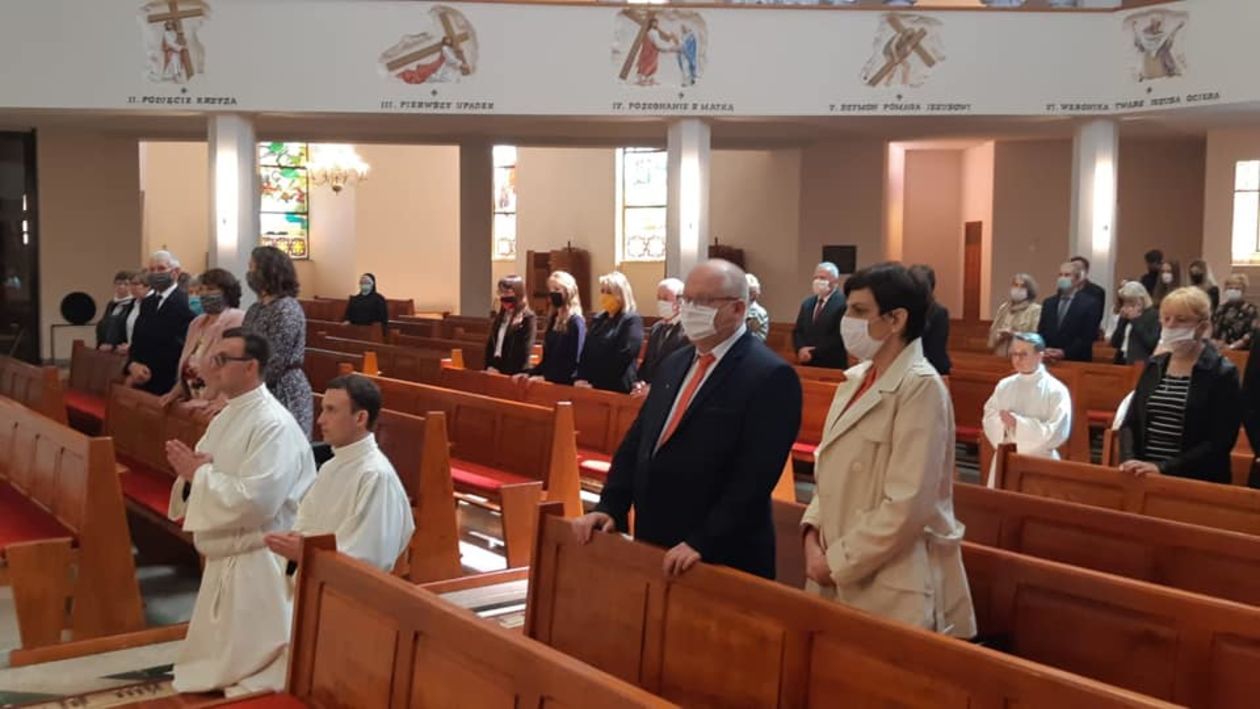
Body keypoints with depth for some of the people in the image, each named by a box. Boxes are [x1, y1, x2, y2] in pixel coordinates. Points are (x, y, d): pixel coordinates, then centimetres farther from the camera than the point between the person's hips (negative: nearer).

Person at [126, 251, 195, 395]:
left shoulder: (186, 303, -13)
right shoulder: (147, 303, 15)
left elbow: (178, 347, -16)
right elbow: (136, 341, 13)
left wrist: (149, 372, -12)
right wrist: (132, 365, -7)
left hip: (167, 383, -7)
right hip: (142, 381, 7)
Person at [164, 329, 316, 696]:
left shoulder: (274, 425, -21)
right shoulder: (226, 418, 10)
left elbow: (255, 501, -29)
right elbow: (216, 481, 15)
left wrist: (200, 474, -19)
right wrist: (190, 471, -8)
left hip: (259, 564, -10)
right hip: (224, 556, 10)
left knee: (248, 674, -2)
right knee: (216, 661, 21)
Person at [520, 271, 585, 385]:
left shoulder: (576, 322, -11)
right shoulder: (554, 320, 15)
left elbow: (574, 362, -17)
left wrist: (546, 377, -19)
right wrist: (529, 373, 5)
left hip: (564, 384, -8)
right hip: (549, 382, 8)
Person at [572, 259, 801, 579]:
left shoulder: (770, 377, -14)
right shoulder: (673, 364, 12)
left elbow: (755, 475, -20)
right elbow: (635, 443, 12)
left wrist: (702, 543, -23)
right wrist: (608, 508, 1)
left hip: (722, 559, -7)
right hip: (655, 549, 7)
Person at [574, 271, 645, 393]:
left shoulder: (632, 321, -8)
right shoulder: (598, 320, 15)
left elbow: (623, 357, -16)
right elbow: (585, 352, 13)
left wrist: (595, 383, -17)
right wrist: (579, 378, -3)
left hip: (617, 389, -7)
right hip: (591, 386, 7)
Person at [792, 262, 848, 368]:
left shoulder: (844, 303, -12)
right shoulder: (807, 303, 14)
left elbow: (840, 336, -18)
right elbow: (797, 332, 13)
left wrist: (814, 353, -15)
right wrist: (801, 349, -8)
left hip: (832, 366, -6)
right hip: (807, 365, 6)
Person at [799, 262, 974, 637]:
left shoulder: (920, 387, -15)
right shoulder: (855, 380, 9)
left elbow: (907, 506, -20)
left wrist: (837, 562, -14)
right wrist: (813, 535, -2)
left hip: (893, 588, -7)